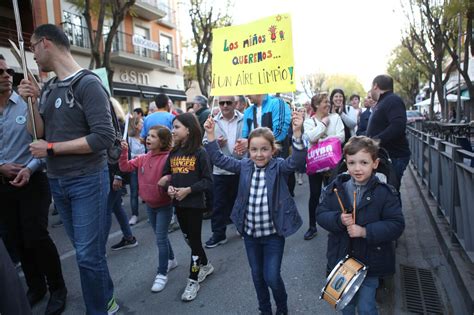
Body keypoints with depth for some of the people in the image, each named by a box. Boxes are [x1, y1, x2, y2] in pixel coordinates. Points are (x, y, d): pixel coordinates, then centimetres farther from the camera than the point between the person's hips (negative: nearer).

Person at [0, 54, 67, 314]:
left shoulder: (28, 105, -6)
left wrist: (29, 169, -20)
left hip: (32, 181, -4)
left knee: (36, 237, -7)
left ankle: (57, 288, 14)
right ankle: (36, 287, 31)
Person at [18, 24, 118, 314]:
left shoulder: (88, 84, -12)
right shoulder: (49, 89, 9)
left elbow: (104, 137, -21)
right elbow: (40, 135, 12)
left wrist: (52, 149, -16)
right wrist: (32, 102, -1)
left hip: (87, 181, -7)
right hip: (57, 182, 7)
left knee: (88, 254, 2)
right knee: (85, 249, 16)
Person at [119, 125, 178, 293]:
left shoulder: (168, 158, -20)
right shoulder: (143, 158, 1)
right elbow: (125, 167, -1)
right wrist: (124, 151, -14)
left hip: (164, 205, -7)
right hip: (150, 204, 7)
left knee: (160, 238, -3)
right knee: (160, 236, 20)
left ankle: (162, 274, 10)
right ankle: (171, 260, 41)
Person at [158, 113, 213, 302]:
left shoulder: (200, 153, -12)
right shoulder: (173, 153, 6)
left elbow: (207, 181, -13)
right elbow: (165, 175, 11)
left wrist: (188, 190, -21)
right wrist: (169, 187, -10)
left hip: (194, 203, -6)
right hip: (178, 203, 6)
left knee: (194, 240, 4)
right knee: (188, 238, 18)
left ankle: (193, 280, 20)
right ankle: (205, 265, 41)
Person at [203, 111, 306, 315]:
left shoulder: (279, 167, -13)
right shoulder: (244, 166, -3)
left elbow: (297, 160, -31)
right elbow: (219, 159, -2)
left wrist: (297, 132, -46)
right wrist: (210, 134, -12)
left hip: (273, 233, -4)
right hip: (250, 233, 4)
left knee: (271, 277, 3)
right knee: (257, 275, 18)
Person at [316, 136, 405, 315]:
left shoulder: (385, 193, -14)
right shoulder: (336, 188, -7)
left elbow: (396, 225, -15)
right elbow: (320, 214, -4)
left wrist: (365, 231, -25)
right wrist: (339, 219, -23)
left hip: (370, 261, -2)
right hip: (341, 259, 3)